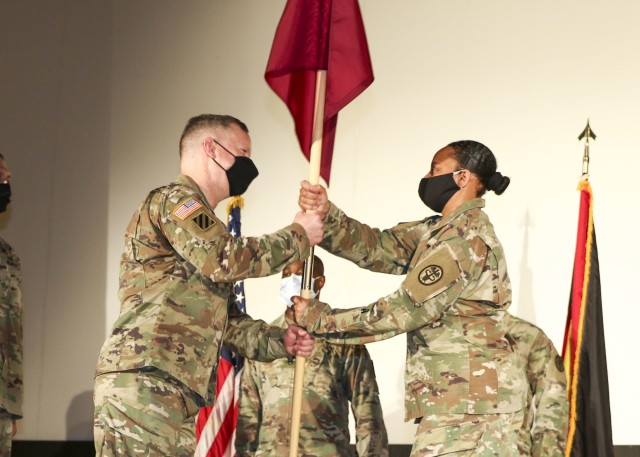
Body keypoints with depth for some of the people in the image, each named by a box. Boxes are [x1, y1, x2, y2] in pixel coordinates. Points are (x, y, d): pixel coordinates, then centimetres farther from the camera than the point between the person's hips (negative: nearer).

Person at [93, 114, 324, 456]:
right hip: (143, 382, -10)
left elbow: (225, 319, 29)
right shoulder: (173, 200, 0)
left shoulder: (199, 220, 29)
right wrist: (297, 236, -2)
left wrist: (278, 341, 12)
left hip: (174, 392, 10)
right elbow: (225, 259, -16)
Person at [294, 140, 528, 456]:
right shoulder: (438, 231, 18)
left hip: (466, 401, -10)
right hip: (464, 396, 10)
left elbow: (403, 311, -15)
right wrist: (325, 215, -10)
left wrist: (321, 320, -7)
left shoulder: (467, 239, -14)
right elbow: (376, 246, 7)